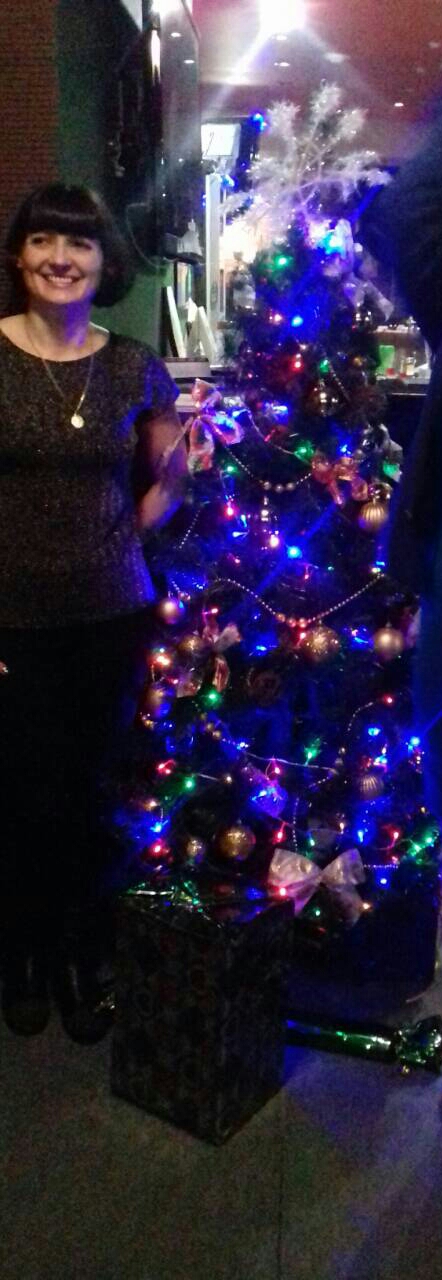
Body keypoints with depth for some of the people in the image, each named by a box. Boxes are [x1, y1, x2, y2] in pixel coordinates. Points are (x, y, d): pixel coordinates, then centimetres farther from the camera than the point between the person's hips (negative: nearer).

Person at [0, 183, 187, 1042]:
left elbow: (166, 481, 18)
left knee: (93, 794, 9)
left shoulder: (135, 368, 4)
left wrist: (126, 536, 3)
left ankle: (83, 960, 31)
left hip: (113, 617, 2)